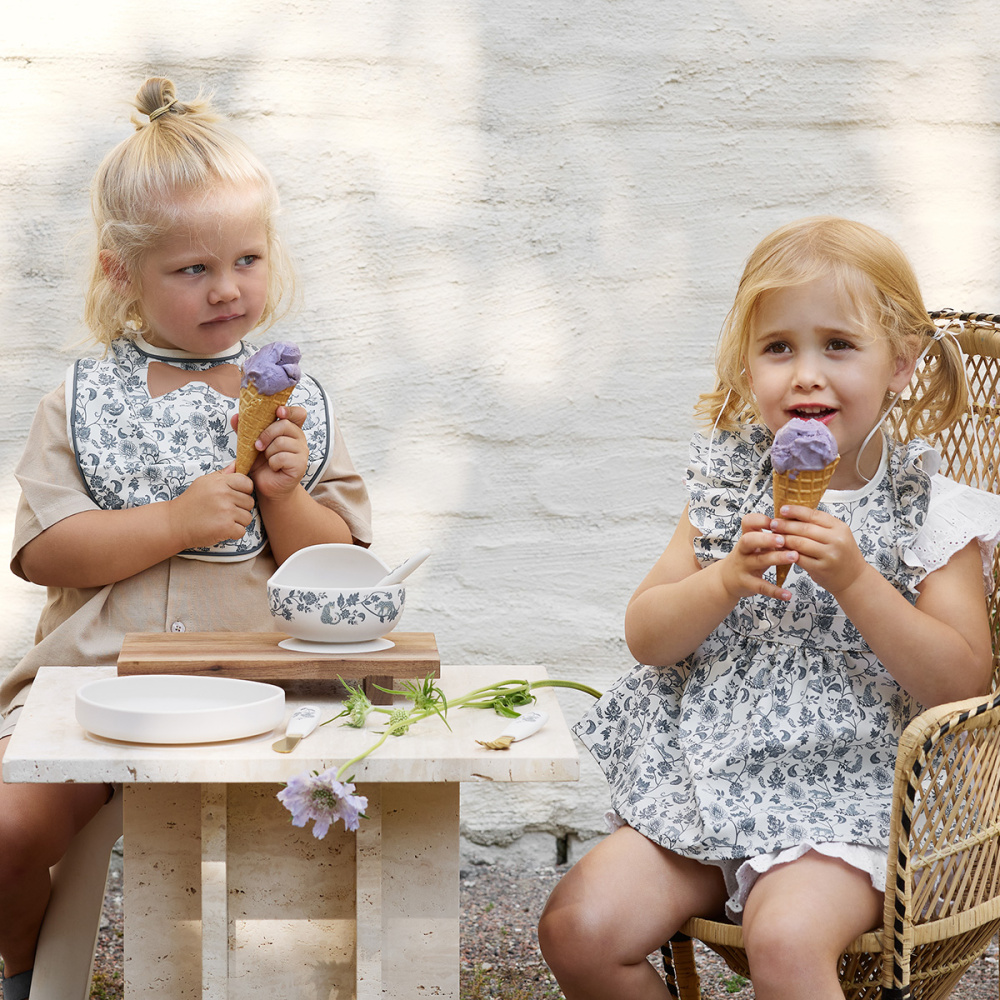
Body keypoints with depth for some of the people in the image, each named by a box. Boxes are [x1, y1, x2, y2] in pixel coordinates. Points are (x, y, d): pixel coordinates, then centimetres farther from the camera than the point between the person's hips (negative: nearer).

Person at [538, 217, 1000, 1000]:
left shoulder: (933, 514, -2)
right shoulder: (729, 488, 9)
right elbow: (646, 636, 6)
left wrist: (854, 580, -20)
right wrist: (728, 581, -14)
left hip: (851, 796, -4)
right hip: (708, 780, 5)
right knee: (579, 928, -13)